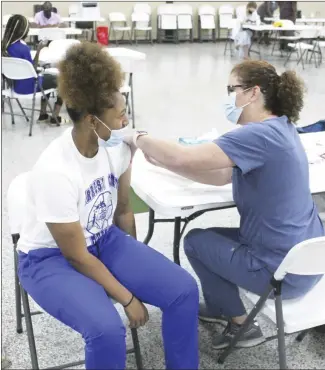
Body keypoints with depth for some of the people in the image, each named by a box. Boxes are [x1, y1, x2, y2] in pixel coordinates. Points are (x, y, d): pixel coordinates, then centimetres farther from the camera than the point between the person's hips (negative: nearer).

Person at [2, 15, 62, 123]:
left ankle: (43, 114, 31)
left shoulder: (5, 46, -4)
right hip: (28, 86, -8)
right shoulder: (23, 48, -27)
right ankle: (55, 117, 14)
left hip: (16, 84, 8)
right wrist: (38, 50, -18)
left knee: (48, 77, 32)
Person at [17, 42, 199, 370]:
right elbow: (77, 257, -21)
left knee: (183, 290, -11)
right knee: (107, 329, -31)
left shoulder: (117, 144, -12)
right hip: (51, 257, -6)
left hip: (104, 240, 6)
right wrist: (128, 298, -15)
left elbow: (122, 210, 4)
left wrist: (138, 265, 11)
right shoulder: (55, 171, -32)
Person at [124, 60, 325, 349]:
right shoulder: (279, 128, 6)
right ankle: (222, 308, 42)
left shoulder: (261, 135, -24)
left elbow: (182, 158, -30)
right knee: (213, 236, 24)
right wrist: (162, 161, 1)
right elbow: (222, 176, 7)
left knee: (195, 241, 10)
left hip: (284, 270, -9)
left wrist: (139, 139, -12)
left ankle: (241, 324, 21)